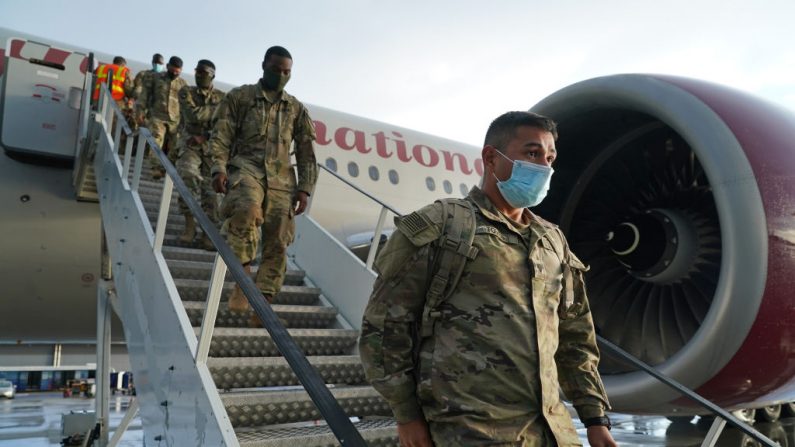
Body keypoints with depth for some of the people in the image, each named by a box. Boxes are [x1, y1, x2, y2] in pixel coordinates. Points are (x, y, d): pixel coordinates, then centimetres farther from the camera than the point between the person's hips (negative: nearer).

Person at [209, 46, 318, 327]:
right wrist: (218, 168, -13)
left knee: (278, 244, -5)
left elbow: (306, 152, 16)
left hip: (281, 178, 3)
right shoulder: (239, 97, 11)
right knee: (247, 209, -36)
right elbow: (220, 136, 3)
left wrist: (305, 188, 5)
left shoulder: (296, 109, 19)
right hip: (246, 167, -3)